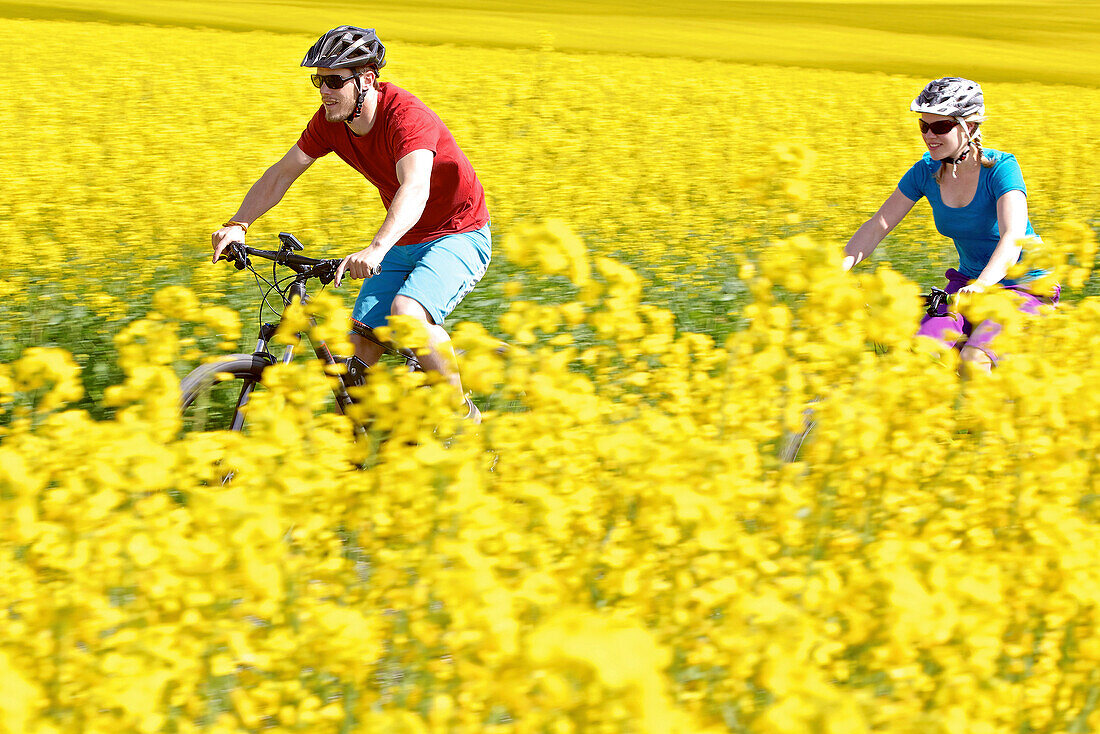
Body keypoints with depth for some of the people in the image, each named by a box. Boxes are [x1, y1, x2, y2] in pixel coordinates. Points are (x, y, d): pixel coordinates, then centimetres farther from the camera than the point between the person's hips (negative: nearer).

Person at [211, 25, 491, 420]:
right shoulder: (330, 121, -7)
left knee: (407, 313, -31)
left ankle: (465, 416, -13)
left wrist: (376, 249, -61)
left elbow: (415, 188, -45)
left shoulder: (406, 116, -29)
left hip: (458, 237, -8)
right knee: (361, 343, -6)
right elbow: (281, 173, -1)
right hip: (404, 242, 8)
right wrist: (237, 225, -17)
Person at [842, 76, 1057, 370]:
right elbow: (878, 225, -6)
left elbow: (1012, 238, -36)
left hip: (1025, 287, -5)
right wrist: (837, 268, -23)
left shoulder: (1001, 168, -22)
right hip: (968, 281, 5)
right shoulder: (926, 172, -6)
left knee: (973, 358, -30)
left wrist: (980, 286, -54)